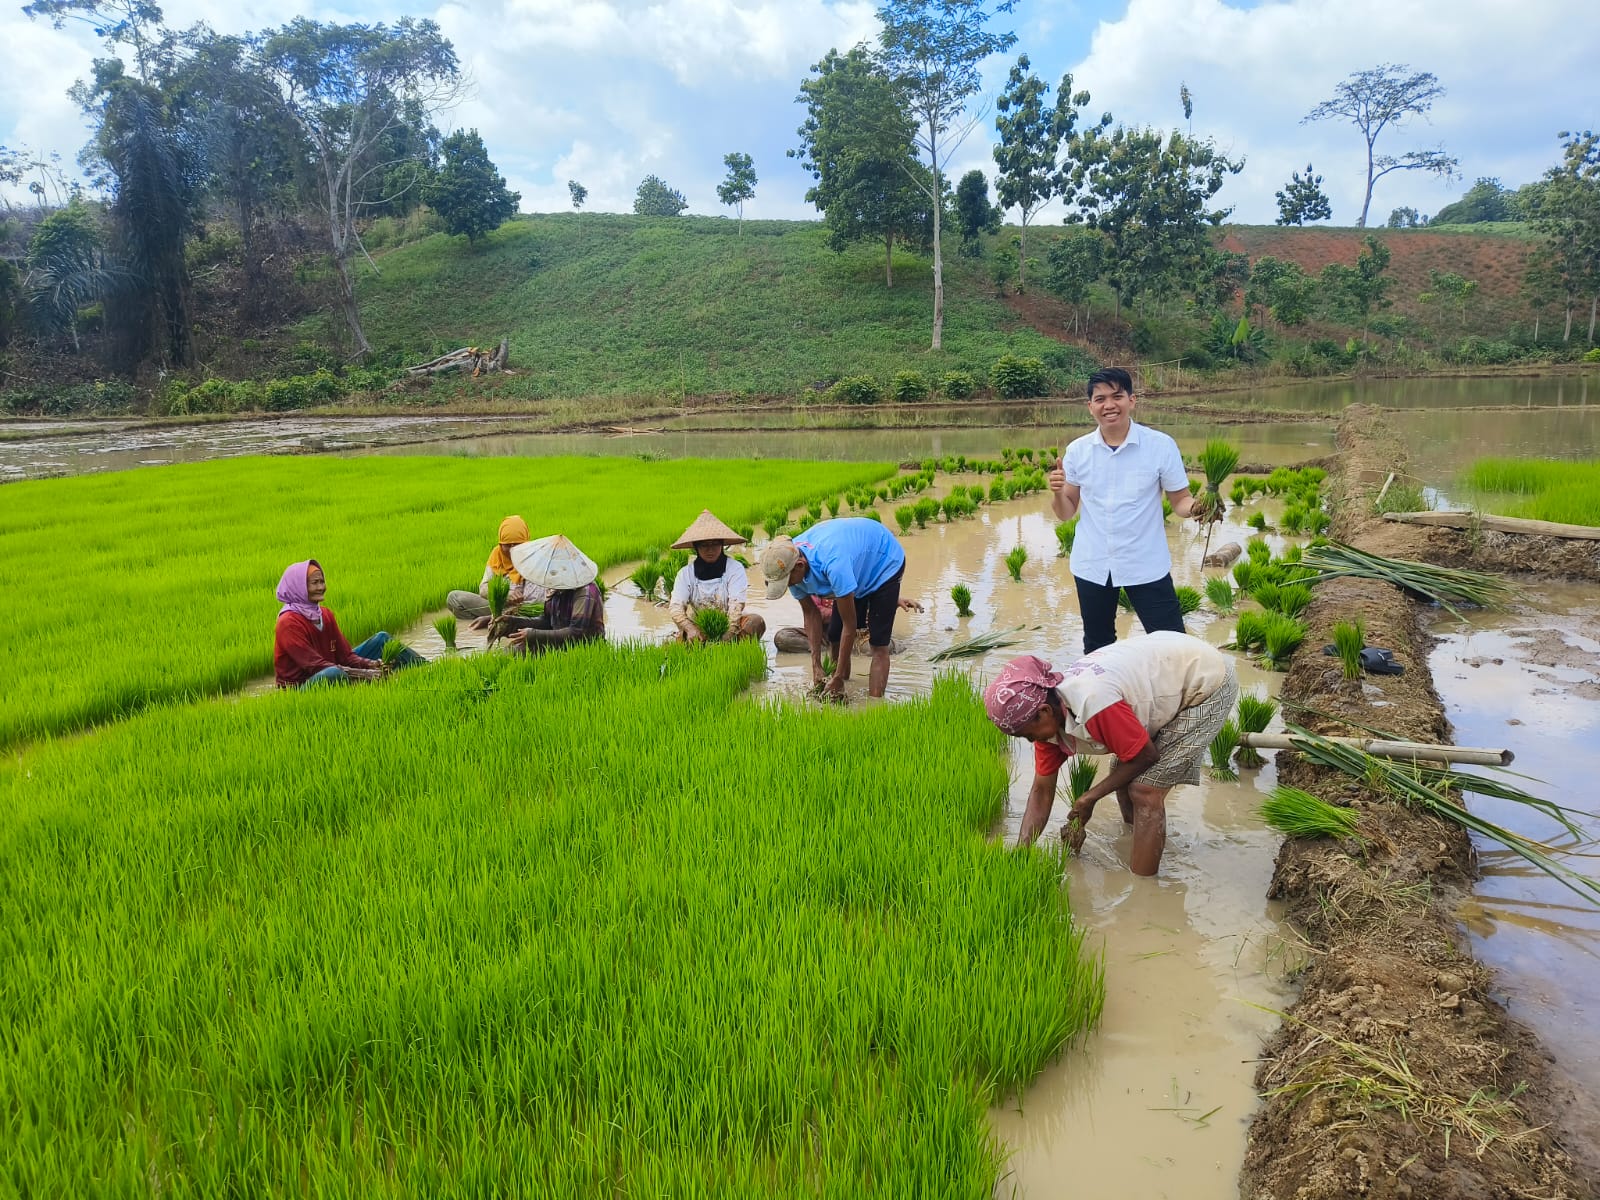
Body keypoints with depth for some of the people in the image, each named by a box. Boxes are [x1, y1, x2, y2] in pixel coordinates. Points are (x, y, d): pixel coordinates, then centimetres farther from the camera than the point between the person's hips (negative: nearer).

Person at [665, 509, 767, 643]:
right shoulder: (686, 573, 0)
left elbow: (736, 604, -17)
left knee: (756, 622, -31)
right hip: (698, 631, 1)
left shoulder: (735, 569, -6)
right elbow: (675, 607, -11)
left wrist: (730, 632, -35)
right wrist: (690, 628, -32)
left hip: (728, 625, -1)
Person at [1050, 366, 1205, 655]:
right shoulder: (1077, 450, -1)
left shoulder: (1162, 445, -8)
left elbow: (1179, 500, -2)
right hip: (1091, 567, 3)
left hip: (1147, 567, -3)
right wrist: (1057, 492, -17)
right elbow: (1066, 513, 5)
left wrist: (1195, 508, -26)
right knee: (1096, 649, 19)